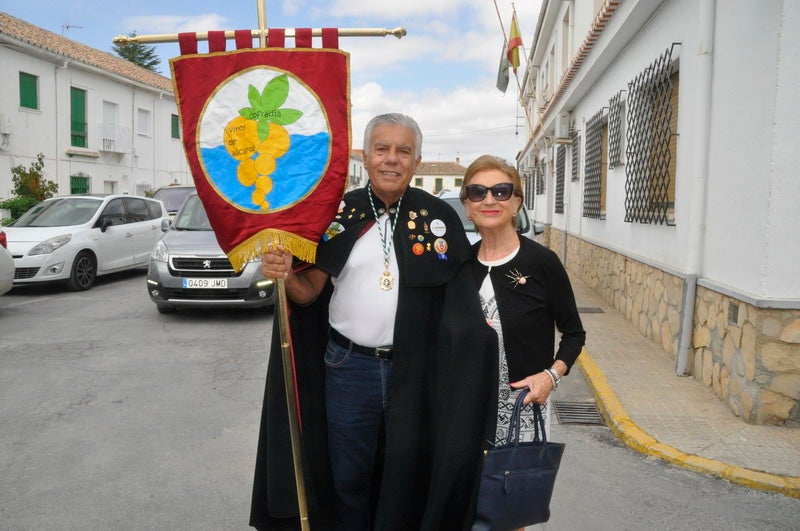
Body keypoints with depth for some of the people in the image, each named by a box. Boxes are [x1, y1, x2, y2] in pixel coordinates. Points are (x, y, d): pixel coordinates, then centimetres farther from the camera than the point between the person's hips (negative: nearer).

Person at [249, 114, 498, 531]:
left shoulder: (438, 217, -3)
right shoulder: (339, 214, -1)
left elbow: (460, 294, 0)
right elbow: (308, 293, -1)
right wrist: (284, 275, -21)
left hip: (416, 371, 0)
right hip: (349, 367, 1)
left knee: (408, 482, 17)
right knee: (347, 481, 16)